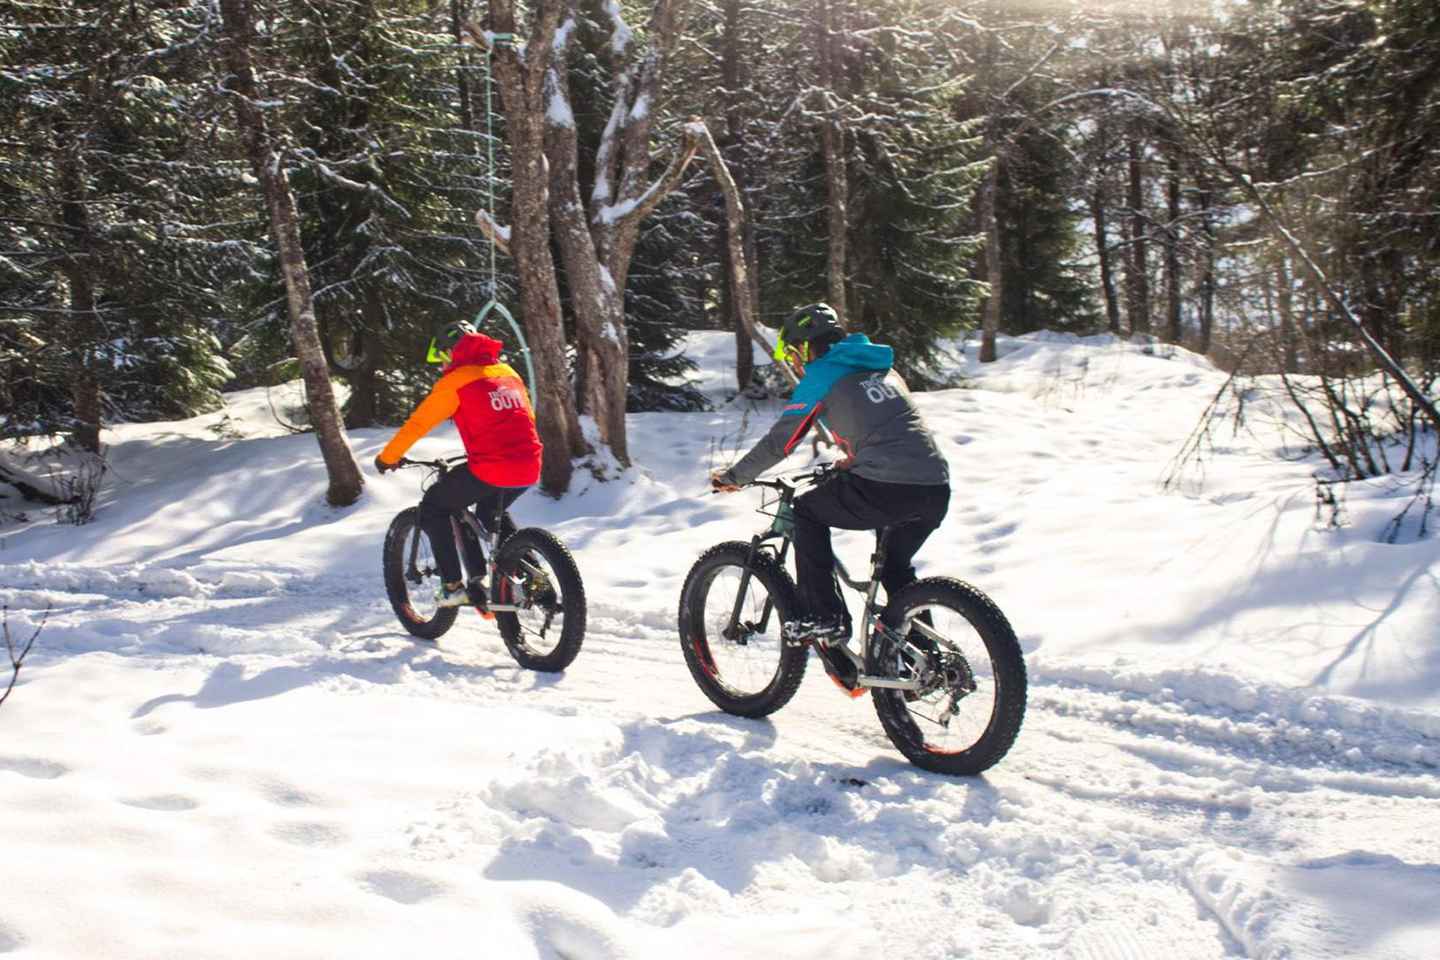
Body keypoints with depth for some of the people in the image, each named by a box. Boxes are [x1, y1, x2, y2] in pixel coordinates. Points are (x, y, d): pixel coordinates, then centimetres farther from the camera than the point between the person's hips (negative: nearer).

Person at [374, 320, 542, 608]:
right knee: (492, 514, 34)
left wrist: (387, 457, 14)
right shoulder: (508, 372, 19)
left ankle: (453, 586, 9)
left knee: (433, 509, 15)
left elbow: (417, 424, 1)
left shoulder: (455, 381, 0)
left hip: (489, 471, -7)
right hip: (529, 469, 7)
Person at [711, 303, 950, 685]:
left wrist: (734, 476, 21)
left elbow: (779, 442, 8)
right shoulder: (882, 367, 26)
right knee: (896, 566, 29)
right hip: (937, 488, 7)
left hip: (886, 488, -7)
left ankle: (824, 616, 10)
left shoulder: (821, 376, 6)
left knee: (807, 512, 16)